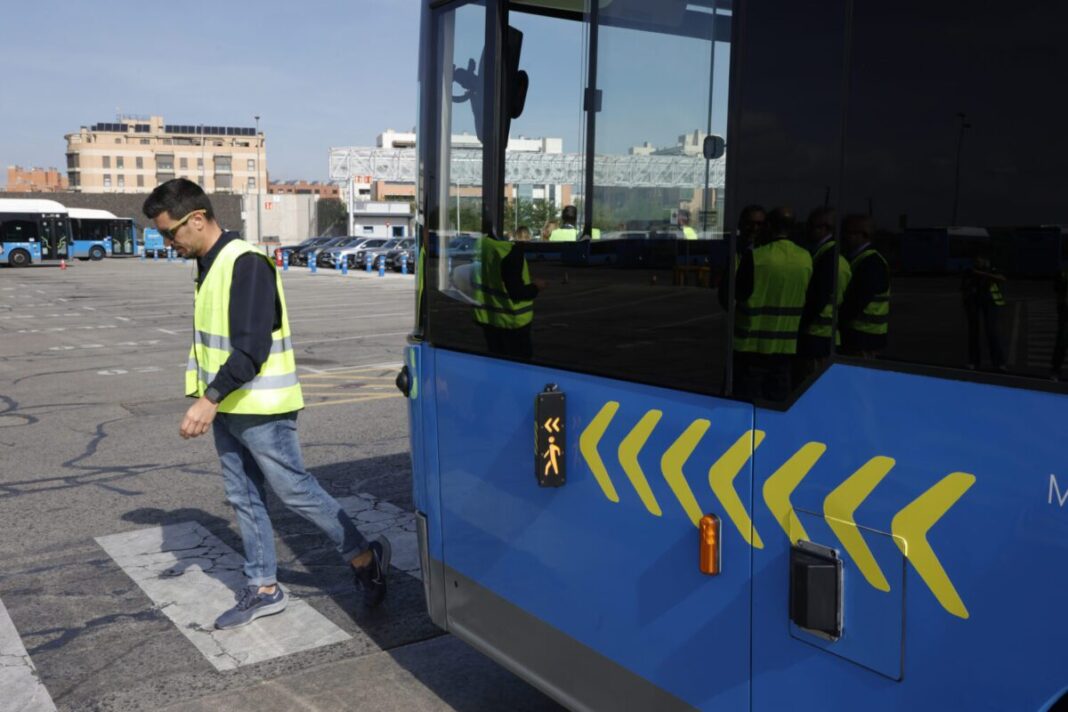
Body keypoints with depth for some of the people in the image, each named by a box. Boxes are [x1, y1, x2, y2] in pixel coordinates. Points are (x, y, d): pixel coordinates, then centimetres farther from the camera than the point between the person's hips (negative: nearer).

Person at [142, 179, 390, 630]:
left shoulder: (246, 263, -19)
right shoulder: (210, 264, 12)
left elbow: (252, 347, -26)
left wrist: (209, 398, -28)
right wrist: (211, 400, 19)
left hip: (261, 410, -9)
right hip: (228, 408, 9)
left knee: (297, 492, 0)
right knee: (243, 499, 13)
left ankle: (365, 558, 17)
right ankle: (264, 589, 24)